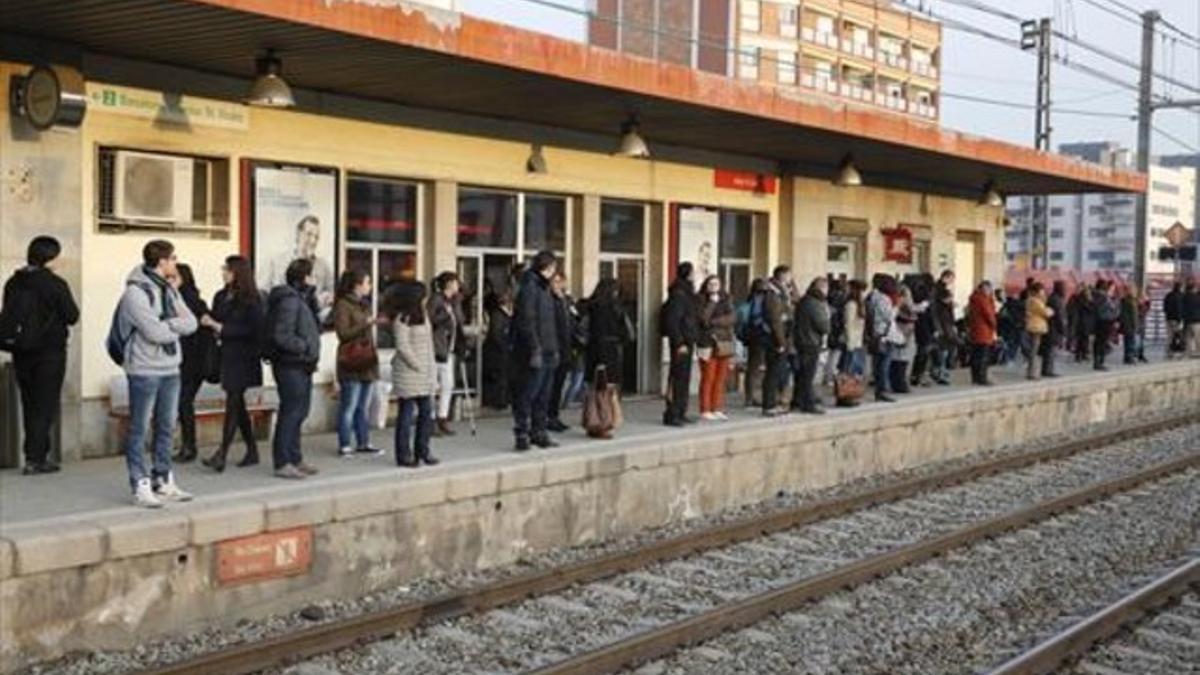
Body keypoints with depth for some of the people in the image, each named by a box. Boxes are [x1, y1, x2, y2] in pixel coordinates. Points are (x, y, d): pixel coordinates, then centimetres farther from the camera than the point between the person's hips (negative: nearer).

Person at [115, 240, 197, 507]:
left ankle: (163, 480, 23)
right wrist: (177, 327, -2)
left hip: (171, 370, 8)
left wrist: (166, 324, -12)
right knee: (140, 430, 0)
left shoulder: (169, 289, 11)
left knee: (167, 427, 13)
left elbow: (191, 323, 2)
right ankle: (140, 485, 5)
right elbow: (155, 332, -19)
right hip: (145, 371, -8)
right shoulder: (135, 292, -12)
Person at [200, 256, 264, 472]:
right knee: (238, 405, 11)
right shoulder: (221, 297, 11)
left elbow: (251, 330, -14)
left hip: (243, 358, -7)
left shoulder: (250, 300, -9)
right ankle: (252, 451, 21)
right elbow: (215, 320, 15)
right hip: (227, 355, 7)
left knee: (233, 403, -10)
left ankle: (221, 455, -13)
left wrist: (221, 328, -18)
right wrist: (209, 323, -7)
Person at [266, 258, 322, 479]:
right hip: (290, 365, -10)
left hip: (302, 365, 10)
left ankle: (294, 459, 25)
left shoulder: (301, 299, 15)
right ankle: (282, 463, 2)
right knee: (290, 413, -5)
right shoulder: (289, 300, -16)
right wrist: (306, 347, -14)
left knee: (299, 412, 15)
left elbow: (314, 327, 15)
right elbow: (282, 336, -23)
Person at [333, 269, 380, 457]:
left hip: (366, 362, 8)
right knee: (349, 407, -4)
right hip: (351, 363, -8)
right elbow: (343, 333, -15)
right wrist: (366, 324, -21)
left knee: (363, 407, 11)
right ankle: (344, 445, 2)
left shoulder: (364, 304, 19)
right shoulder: (343, 305, -8)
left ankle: (363, 443, 17)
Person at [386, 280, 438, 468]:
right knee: (406, 414, -1)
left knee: (427, 412, 8)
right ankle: (404, 455, 6)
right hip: (408, 373, -8)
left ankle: (422, 450, 18)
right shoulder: (403, 318, -13)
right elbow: (402, 347, -17)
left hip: (424, 376, 8)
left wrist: (431, 368, 9)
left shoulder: (422, 315, 14)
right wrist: (418, 366, -14)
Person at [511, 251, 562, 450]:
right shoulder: (529, 288, -11)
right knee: (527, 395, -5)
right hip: (533, 353, -9)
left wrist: (554, 349, 18)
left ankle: (539, 433, 19)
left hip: (548, 353, 9)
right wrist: (535, 350, -21)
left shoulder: (545, 288, 18)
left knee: (543, 396, 12)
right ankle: (522, 434, 0)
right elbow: (526, 322, -17)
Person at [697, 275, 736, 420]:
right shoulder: (701, 300, 0)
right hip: (708, 344, -4)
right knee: (708, 378, -6)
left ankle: (717, 409, 11)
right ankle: (705, 410, -1)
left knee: (721, 379, 4)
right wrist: (712, 302, -13)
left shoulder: (725, 298, 12)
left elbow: (732, 318, 0)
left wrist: (714, 322, -10)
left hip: (724, 343, 4)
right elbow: (702, 318, -15)